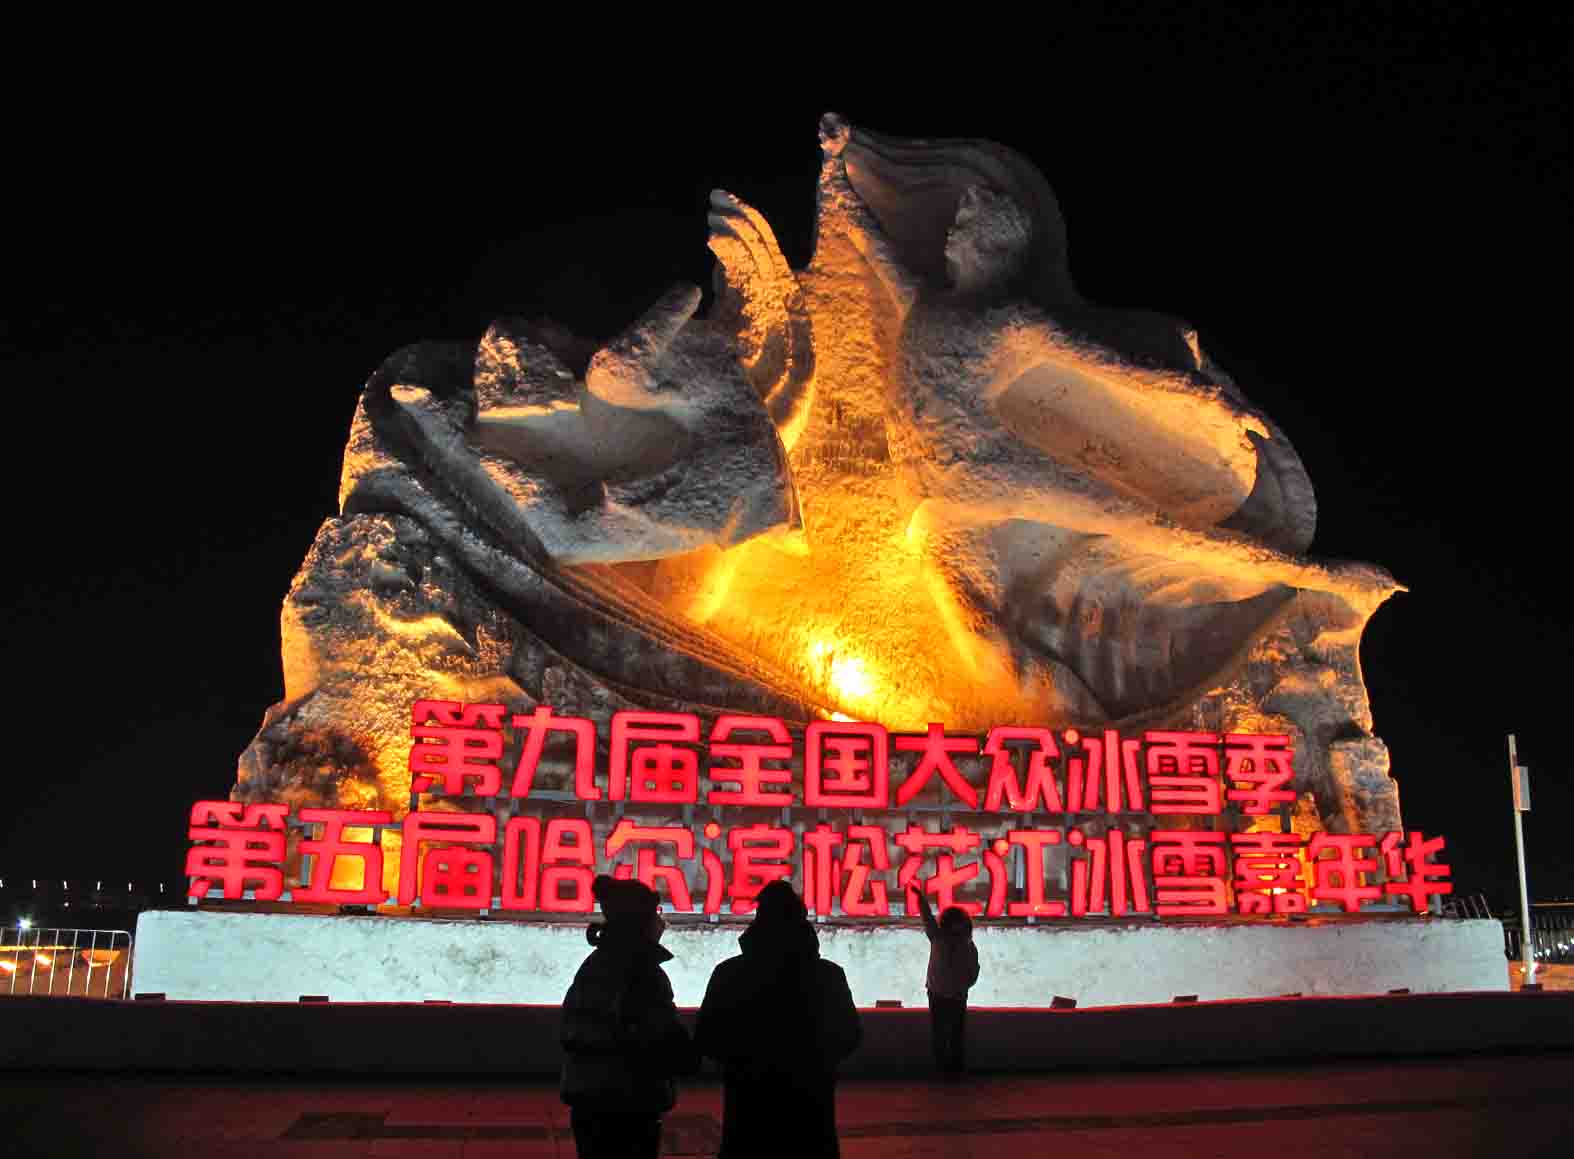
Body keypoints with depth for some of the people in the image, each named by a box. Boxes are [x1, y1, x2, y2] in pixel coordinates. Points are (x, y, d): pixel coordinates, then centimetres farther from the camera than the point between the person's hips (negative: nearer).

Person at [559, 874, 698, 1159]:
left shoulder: (594, 964, 9)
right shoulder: (643, 972, -16)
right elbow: (667, 1044, -18)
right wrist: (689, 1060, 3)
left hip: (587, 1101, 8)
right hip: (629, 1108, -8)